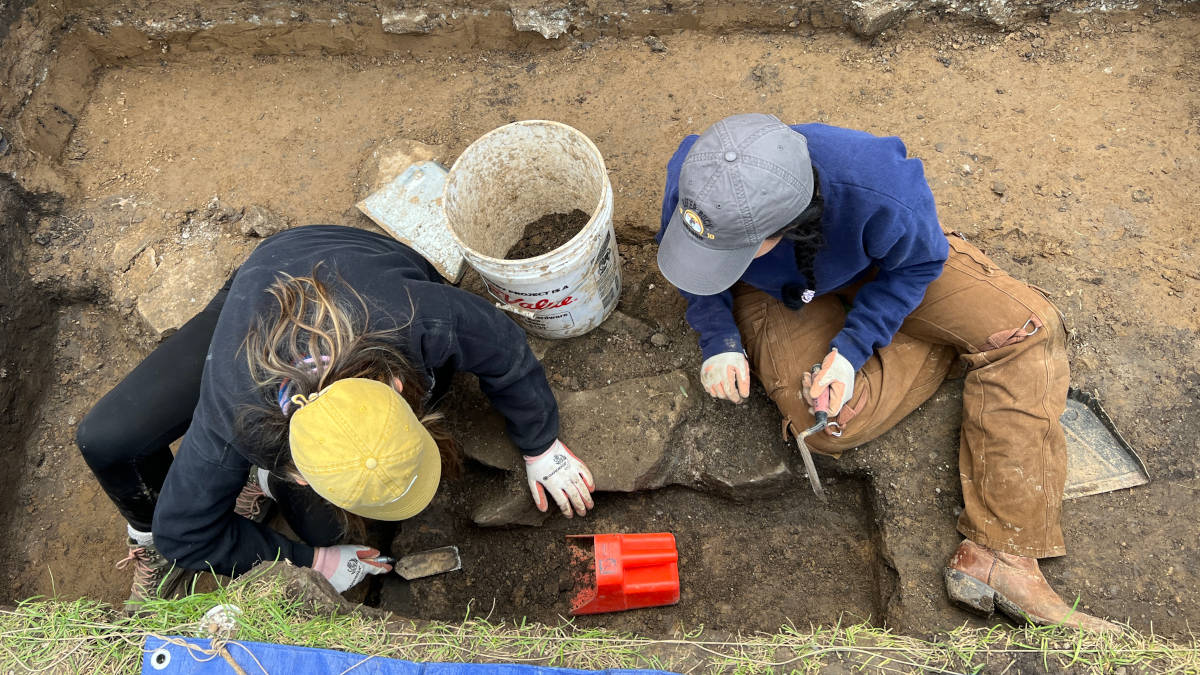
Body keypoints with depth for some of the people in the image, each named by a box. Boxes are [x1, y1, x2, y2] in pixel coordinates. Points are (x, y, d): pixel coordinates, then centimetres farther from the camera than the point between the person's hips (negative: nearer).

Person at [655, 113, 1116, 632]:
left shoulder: (881, 195, -41)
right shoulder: (693, 182, -34)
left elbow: (920, 260, -16)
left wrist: (852, 348, -28)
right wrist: (719, 341, -24)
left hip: (880, 266, 0)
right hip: (776, 290, 1)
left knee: (1028, 328, -18)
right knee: (826, 422, -24)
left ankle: (999, 556, -17)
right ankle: (961, 338, 8)